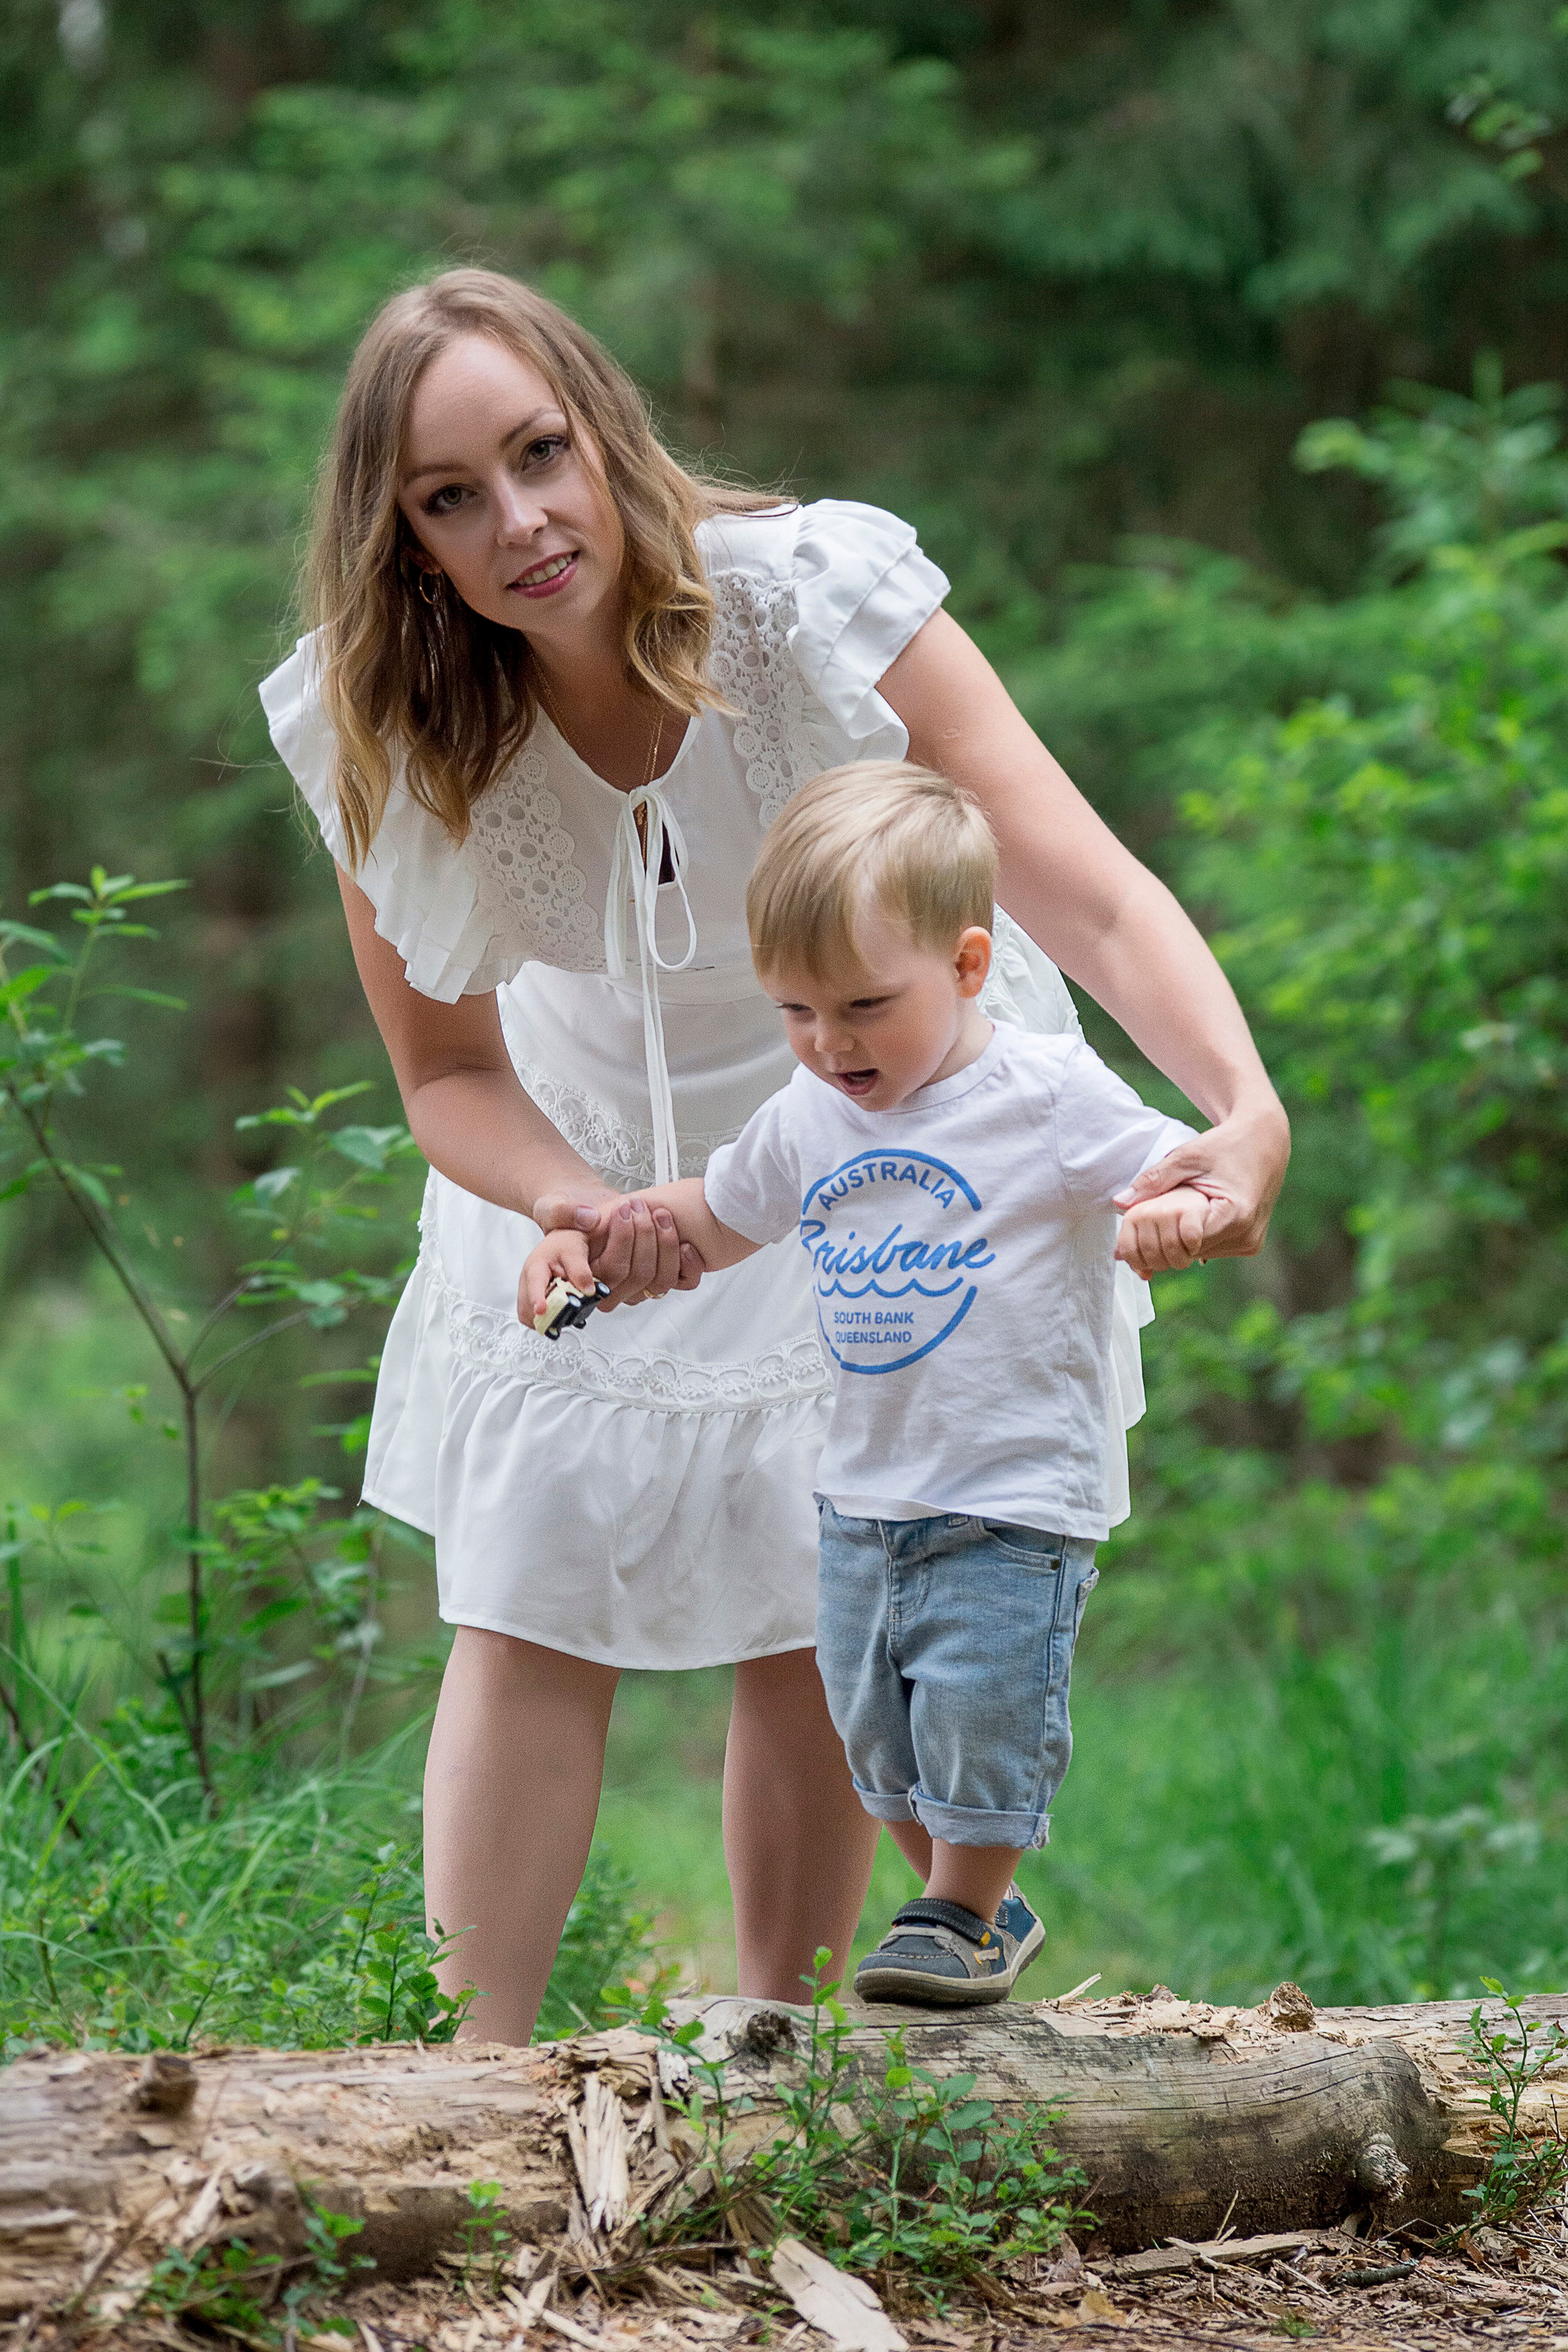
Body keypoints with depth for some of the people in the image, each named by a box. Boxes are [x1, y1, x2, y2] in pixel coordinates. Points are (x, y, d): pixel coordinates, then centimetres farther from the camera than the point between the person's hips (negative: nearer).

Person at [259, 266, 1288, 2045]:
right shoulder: (382, 736, -22)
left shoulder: (814, 601, -31)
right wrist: (581, 1207, -34)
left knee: (813, 1628, 0)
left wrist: (1246, 1112, -54)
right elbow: (449, 1071, -11)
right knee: (526, 1607, -3)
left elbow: (1093, 898, -36)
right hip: (599, 1145, 2)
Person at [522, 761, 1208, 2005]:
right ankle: (980, 1914, 30)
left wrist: (1183, 1212, -36)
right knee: (882, 1744, 12)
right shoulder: (806, 1119, 6)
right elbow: (715, 1219, 22)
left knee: (981, 1720, -7)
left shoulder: (1052, 1096, -12)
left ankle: (961, 1918, 15)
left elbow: (1189, 1176, -12)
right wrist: (586, 1235, 9)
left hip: (1012, 1501, -6)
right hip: (863, 1497, 6)